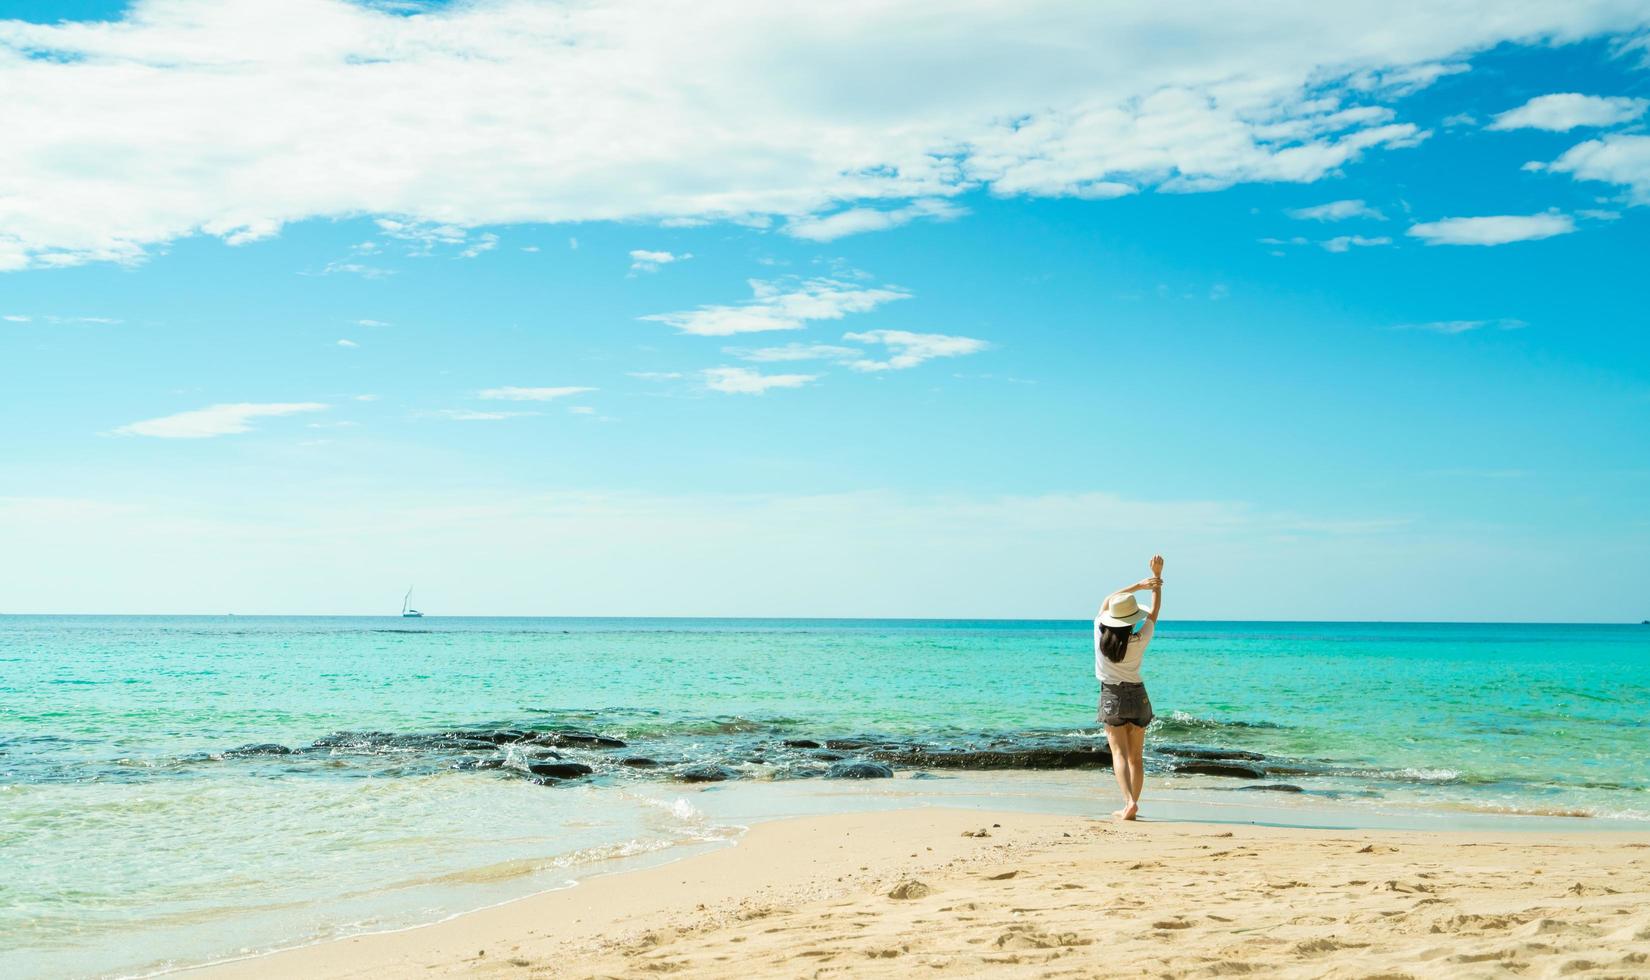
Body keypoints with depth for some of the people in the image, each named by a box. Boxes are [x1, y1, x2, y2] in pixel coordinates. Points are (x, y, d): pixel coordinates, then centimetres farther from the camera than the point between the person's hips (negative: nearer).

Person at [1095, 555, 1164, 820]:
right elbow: (1155, 610, -3)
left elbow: (1107, 601, 2)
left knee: (1119, 753, -4)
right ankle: (1131, 805, 9)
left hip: (1111, 697, 0)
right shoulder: (1139, 641, -15)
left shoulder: (1100, 635, -12)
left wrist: (1139, 585, 1)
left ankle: (1129, 801, -23)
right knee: (1136, 757, 10)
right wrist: (1157, 576, -1)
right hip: (1137, 696, 0)